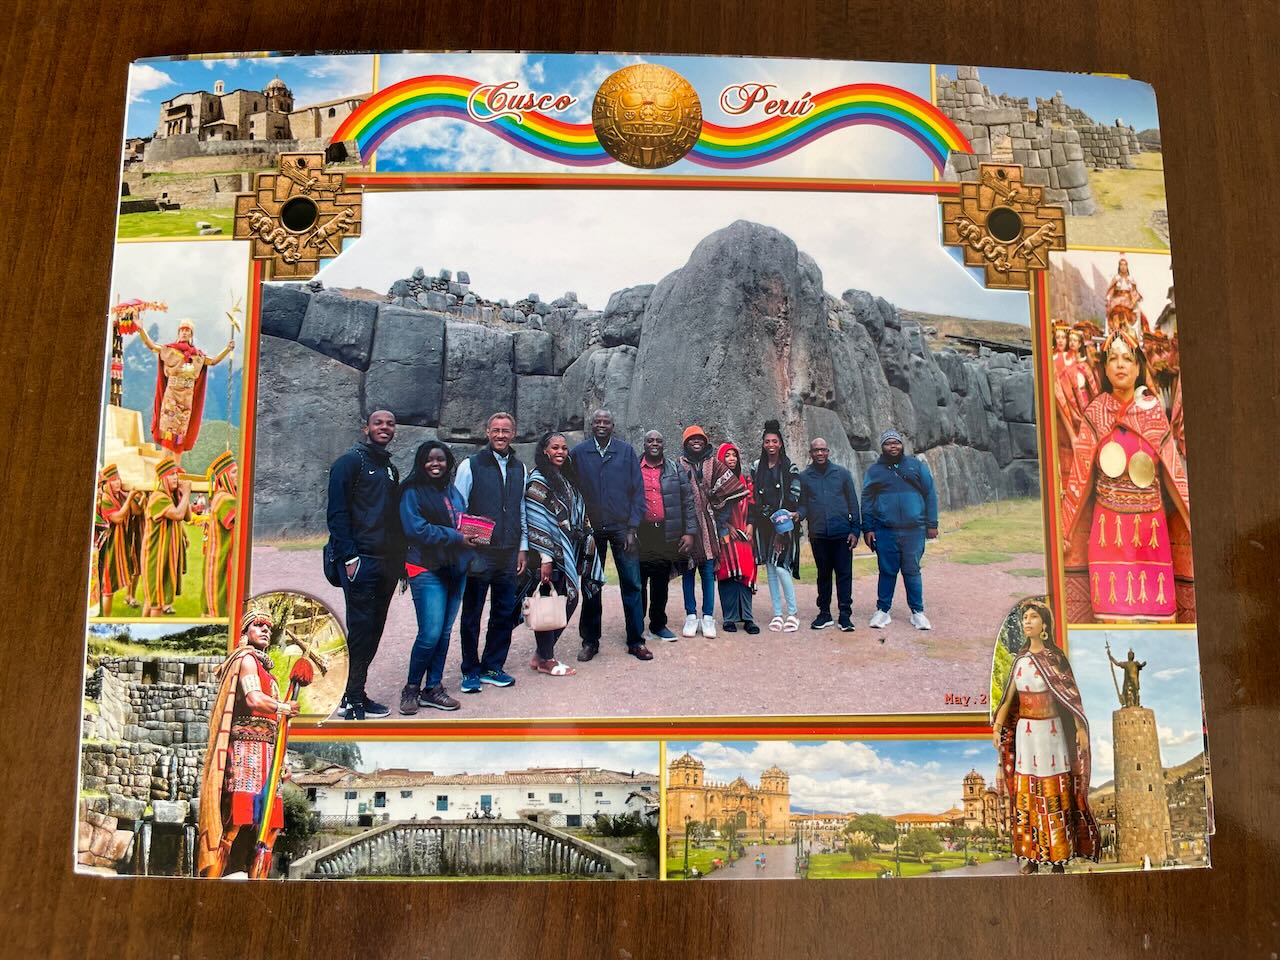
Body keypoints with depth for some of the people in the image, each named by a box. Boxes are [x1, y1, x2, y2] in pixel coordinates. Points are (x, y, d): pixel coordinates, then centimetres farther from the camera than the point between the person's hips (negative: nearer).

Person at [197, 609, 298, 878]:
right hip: (249, 747, -9)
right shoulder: (247, 659, 0)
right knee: (244, 817, -15)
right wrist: (285, 708, -5)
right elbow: (254, 699, -20)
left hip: (265, 754, 9)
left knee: (266, 822, 3)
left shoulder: (264, 667, 26)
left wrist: (280, 760, 22)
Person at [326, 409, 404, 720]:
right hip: (361, 562, -7)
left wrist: (399, 560, 14)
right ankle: (353, 704, 4)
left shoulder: (390, 469, 19)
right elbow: (337, 512, -10)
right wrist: (349, 557, -16)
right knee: (360, 629, -5)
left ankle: (354, 694, 20)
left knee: (374, 630, 10)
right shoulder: (351, 461, -4)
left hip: (386, 563, 7)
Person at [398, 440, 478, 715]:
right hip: (427, 570, -7)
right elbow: (416, 529, -15)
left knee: (445, 631, 8)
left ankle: (433, 688, 18)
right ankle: (411, 688, 6)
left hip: (455, 569, 7)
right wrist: (455, 537, -16)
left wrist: (471, 535, 1)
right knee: (431, 633, -12)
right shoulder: (412, 492, -5)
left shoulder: (453, 491, 16)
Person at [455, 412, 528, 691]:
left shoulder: (519, 468, 10)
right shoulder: (470, 466, -4)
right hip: (478, 553, -4)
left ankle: (492, 667, 22)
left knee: (505, 613, 8)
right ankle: (471, 671, 18)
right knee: (471, 614, 6)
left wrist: (522, 547, 12)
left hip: (508, 554, 4)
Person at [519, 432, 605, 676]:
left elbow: (579, 515, 18)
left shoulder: (567, 478, 14)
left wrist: (585, 546, 13)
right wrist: (545, 558, -20)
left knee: (569, 600, 8)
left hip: (567, 553, 8)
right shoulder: (538, 480, -10)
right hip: (548, 554, -8)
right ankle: (545, 660, 11)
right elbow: (536, 522, -16)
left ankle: (543, 654, 20)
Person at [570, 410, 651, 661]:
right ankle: (590, 641, 18)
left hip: (621, 527, 0)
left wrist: (632, 528, -5)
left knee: (631, 584, 0)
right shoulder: (578, 453, 2)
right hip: (590, 529, 1)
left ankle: (636, 641, 10)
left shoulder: (626, 451, 1)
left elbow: (638, 491, 1)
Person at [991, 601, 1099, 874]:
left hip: (1049, 730, -4)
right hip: (1024, 730, 5)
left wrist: (1081, 727, -20)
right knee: (1025, 794, 4)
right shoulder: (1021, 658, 7)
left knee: (1053, 792, -1)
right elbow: (1009, 696, 10)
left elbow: (1071, 695, -10)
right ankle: (1031, 855, 10)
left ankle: (1059, 856, 8)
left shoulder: (1054, 657, -5)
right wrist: (997, 727, 5)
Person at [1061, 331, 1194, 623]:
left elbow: (1174, 470, 5)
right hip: (1109, 522, -1)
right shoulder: (1095, 413, 3)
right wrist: (1064, 530, 2)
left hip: (1150, 520, 1)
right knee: (1112, 604, -1)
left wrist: (1192, 521, 1)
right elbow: (1079, 474, 3)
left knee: (1154, 604, 2)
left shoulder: (1153, 410, 5)